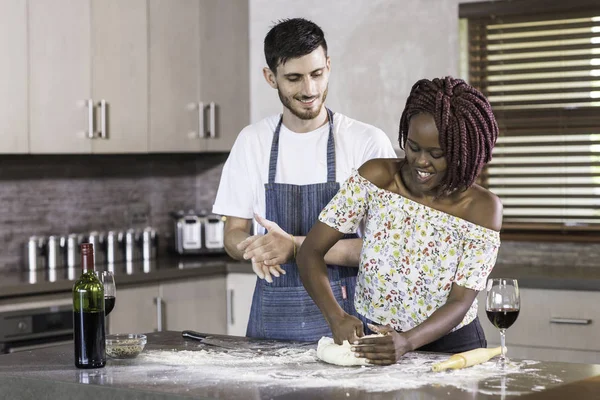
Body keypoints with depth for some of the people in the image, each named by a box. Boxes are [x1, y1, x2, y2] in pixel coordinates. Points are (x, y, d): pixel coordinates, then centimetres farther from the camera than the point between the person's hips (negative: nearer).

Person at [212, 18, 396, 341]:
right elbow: (233, 236, 9)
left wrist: (296, 247, -21)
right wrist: (254, 247, -15)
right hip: (271, 316, 3)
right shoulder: (251, 142, 5)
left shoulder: (368, 142, -7)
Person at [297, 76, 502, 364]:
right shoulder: (377, 178, -8)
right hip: (372, 340, 0)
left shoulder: (482, 208, -10)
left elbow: (461, 302, -14)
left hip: (449, 347, 0)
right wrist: (336, 316, -26)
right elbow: (311, 251, -9)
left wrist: (407, 342, -33)